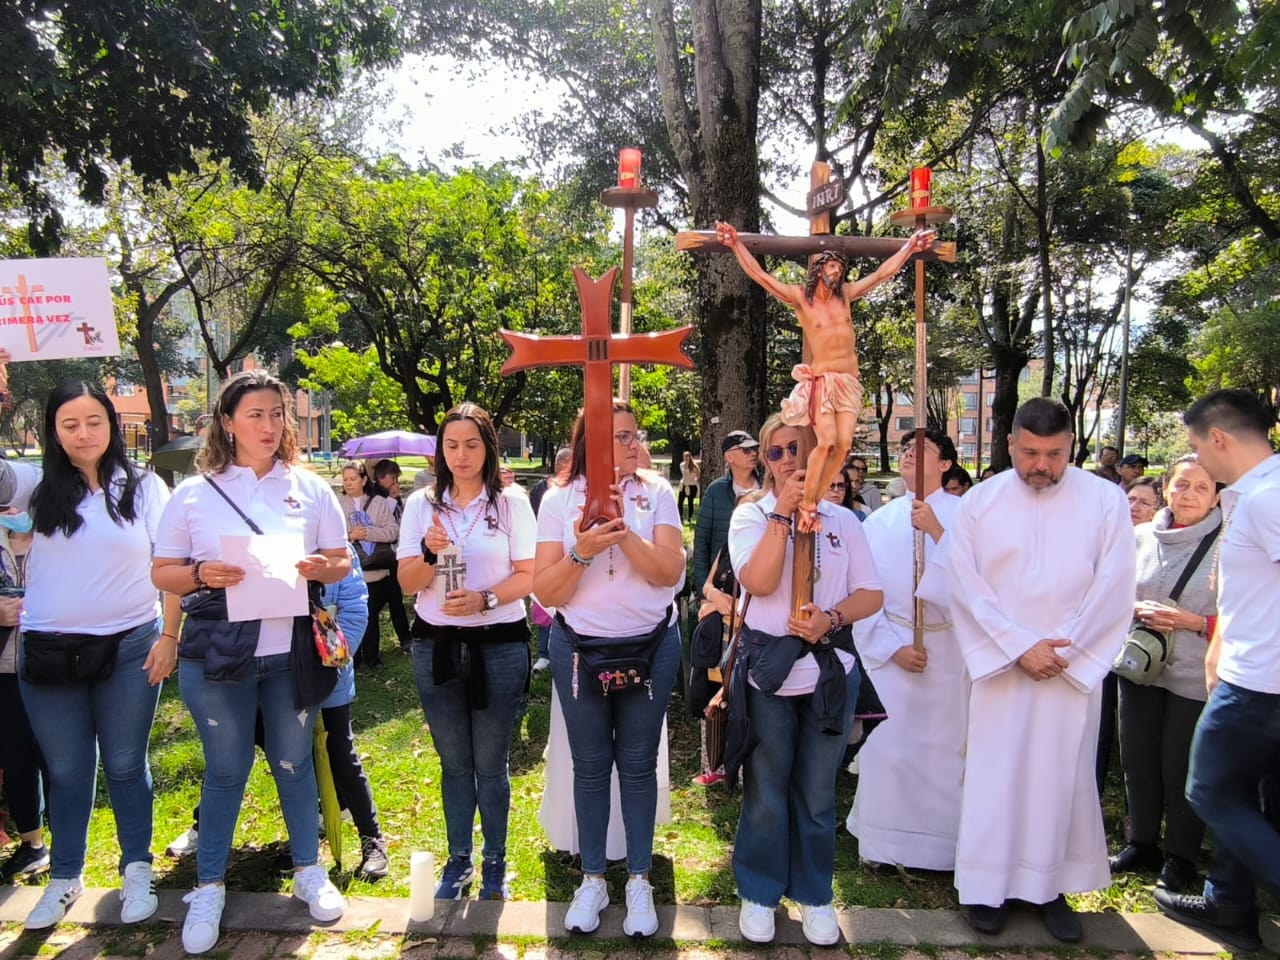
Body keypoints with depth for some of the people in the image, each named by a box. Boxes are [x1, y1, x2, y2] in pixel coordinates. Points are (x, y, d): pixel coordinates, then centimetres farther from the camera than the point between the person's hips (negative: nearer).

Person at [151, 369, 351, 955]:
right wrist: (201, 574, -19)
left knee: (294, 762, 12)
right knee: (225, 769, 10)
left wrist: (323, 568, -16)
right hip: (217, 655, -1)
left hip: (293, 652, 1)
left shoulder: (311, 489, 4)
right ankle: (209, 887, 29)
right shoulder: (194, 494, 1)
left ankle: (309, 871, 31)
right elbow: (162, 573, 2)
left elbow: (341, 561, 7)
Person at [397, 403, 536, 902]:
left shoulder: (511, 502, -2)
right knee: (454, 763, 14)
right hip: (436, 645, 2)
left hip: (499, 645, -2)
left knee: (490, 763, 8)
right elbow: (407, 582, 1)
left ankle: (495, 862, 27)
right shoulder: (422, 504, 4)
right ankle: (459, 858, 31)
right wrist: (429, 554, -19)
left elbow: (528, 576, -5)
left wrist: (484, 599, -21)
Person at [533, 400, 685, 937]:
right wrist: (582, 551, -24)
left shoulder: (655, 494, -3)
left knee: (638, 764, 10)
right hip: (579, 648, 0)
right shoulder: (559, 499, -4)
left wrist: (622, 531, -24)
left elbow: (669, 572, -13)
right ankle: (592, 879, 29)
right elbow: (546, 592, -8)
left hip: (650, 646, 0)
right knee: (590, 766, 12)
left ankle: (639, 881, 26)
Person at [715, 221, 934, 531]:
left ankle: (814, 501, 2)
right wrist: (736, 244, -10)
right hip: (822, 379, -5)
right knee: (826, 442, -20)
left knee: (843, 445, -7)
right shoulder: (800, 296, 0)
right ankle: (806, 506, -11)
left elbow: (882, 273, 19)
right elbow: (760, 276, -5)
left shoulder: (846, 294, 12)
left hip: (850, 381, 5)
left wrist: (910, 247, 22)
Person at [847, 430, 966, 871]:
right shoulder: (879, 521, 5)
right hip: (890, 647, 1)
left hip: (947, 648, -1)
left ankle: (939, 844, 21)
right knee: (886, 745, 2)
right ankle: (883, 842, 17)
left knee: (942, 745, 4)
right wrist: (891, 647, -6)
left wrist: (936, 529, -20)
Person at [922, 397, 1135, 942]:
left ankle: (1050, 885, 22)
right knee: (994, 774, 4)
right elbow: (965, 585, -5)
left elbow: (1113, 588, -4)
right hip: (998, 665, 0)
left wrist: (1065, 649, -10)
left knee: (1063, 775, 7)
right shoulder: (980, 502, -2)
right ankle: (987, 885, 17)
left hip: (1074, 666, 0)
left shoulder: (1105, 499, -2)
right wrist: (1020, 646, -12)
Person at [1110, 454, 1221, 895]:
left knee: (1181, 768, 6)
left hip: (1195, 676, -4)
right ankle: (1141, 843, 32)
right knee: (1138, 761, 14)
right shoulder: (1139, 537, 3)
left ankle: (1180, 857, 26)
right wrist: (1137, 610, -8)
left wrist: (1193, 621, -19)